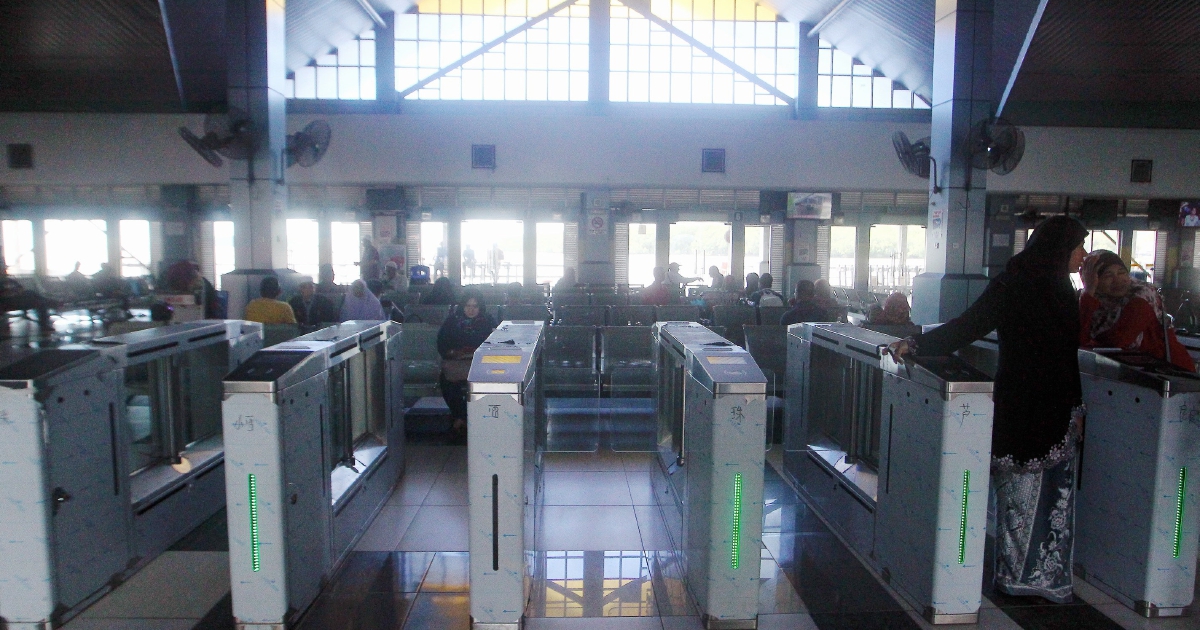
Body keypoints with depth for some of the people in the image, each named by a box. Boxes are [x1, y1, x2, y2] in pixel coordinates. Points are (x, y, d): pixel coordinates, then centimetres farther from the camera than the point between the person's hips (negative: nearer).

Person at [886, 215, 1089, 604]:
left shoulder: (1063, 292, 12)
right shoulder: (1010, 287, -7)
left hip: (1057, 411, 5)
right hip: (1019, 408, -5)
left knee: (1057, 497, 9)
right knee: (1020, 493, 2)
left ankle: (1047, 577, 18)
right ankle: (1014, 576, 13)